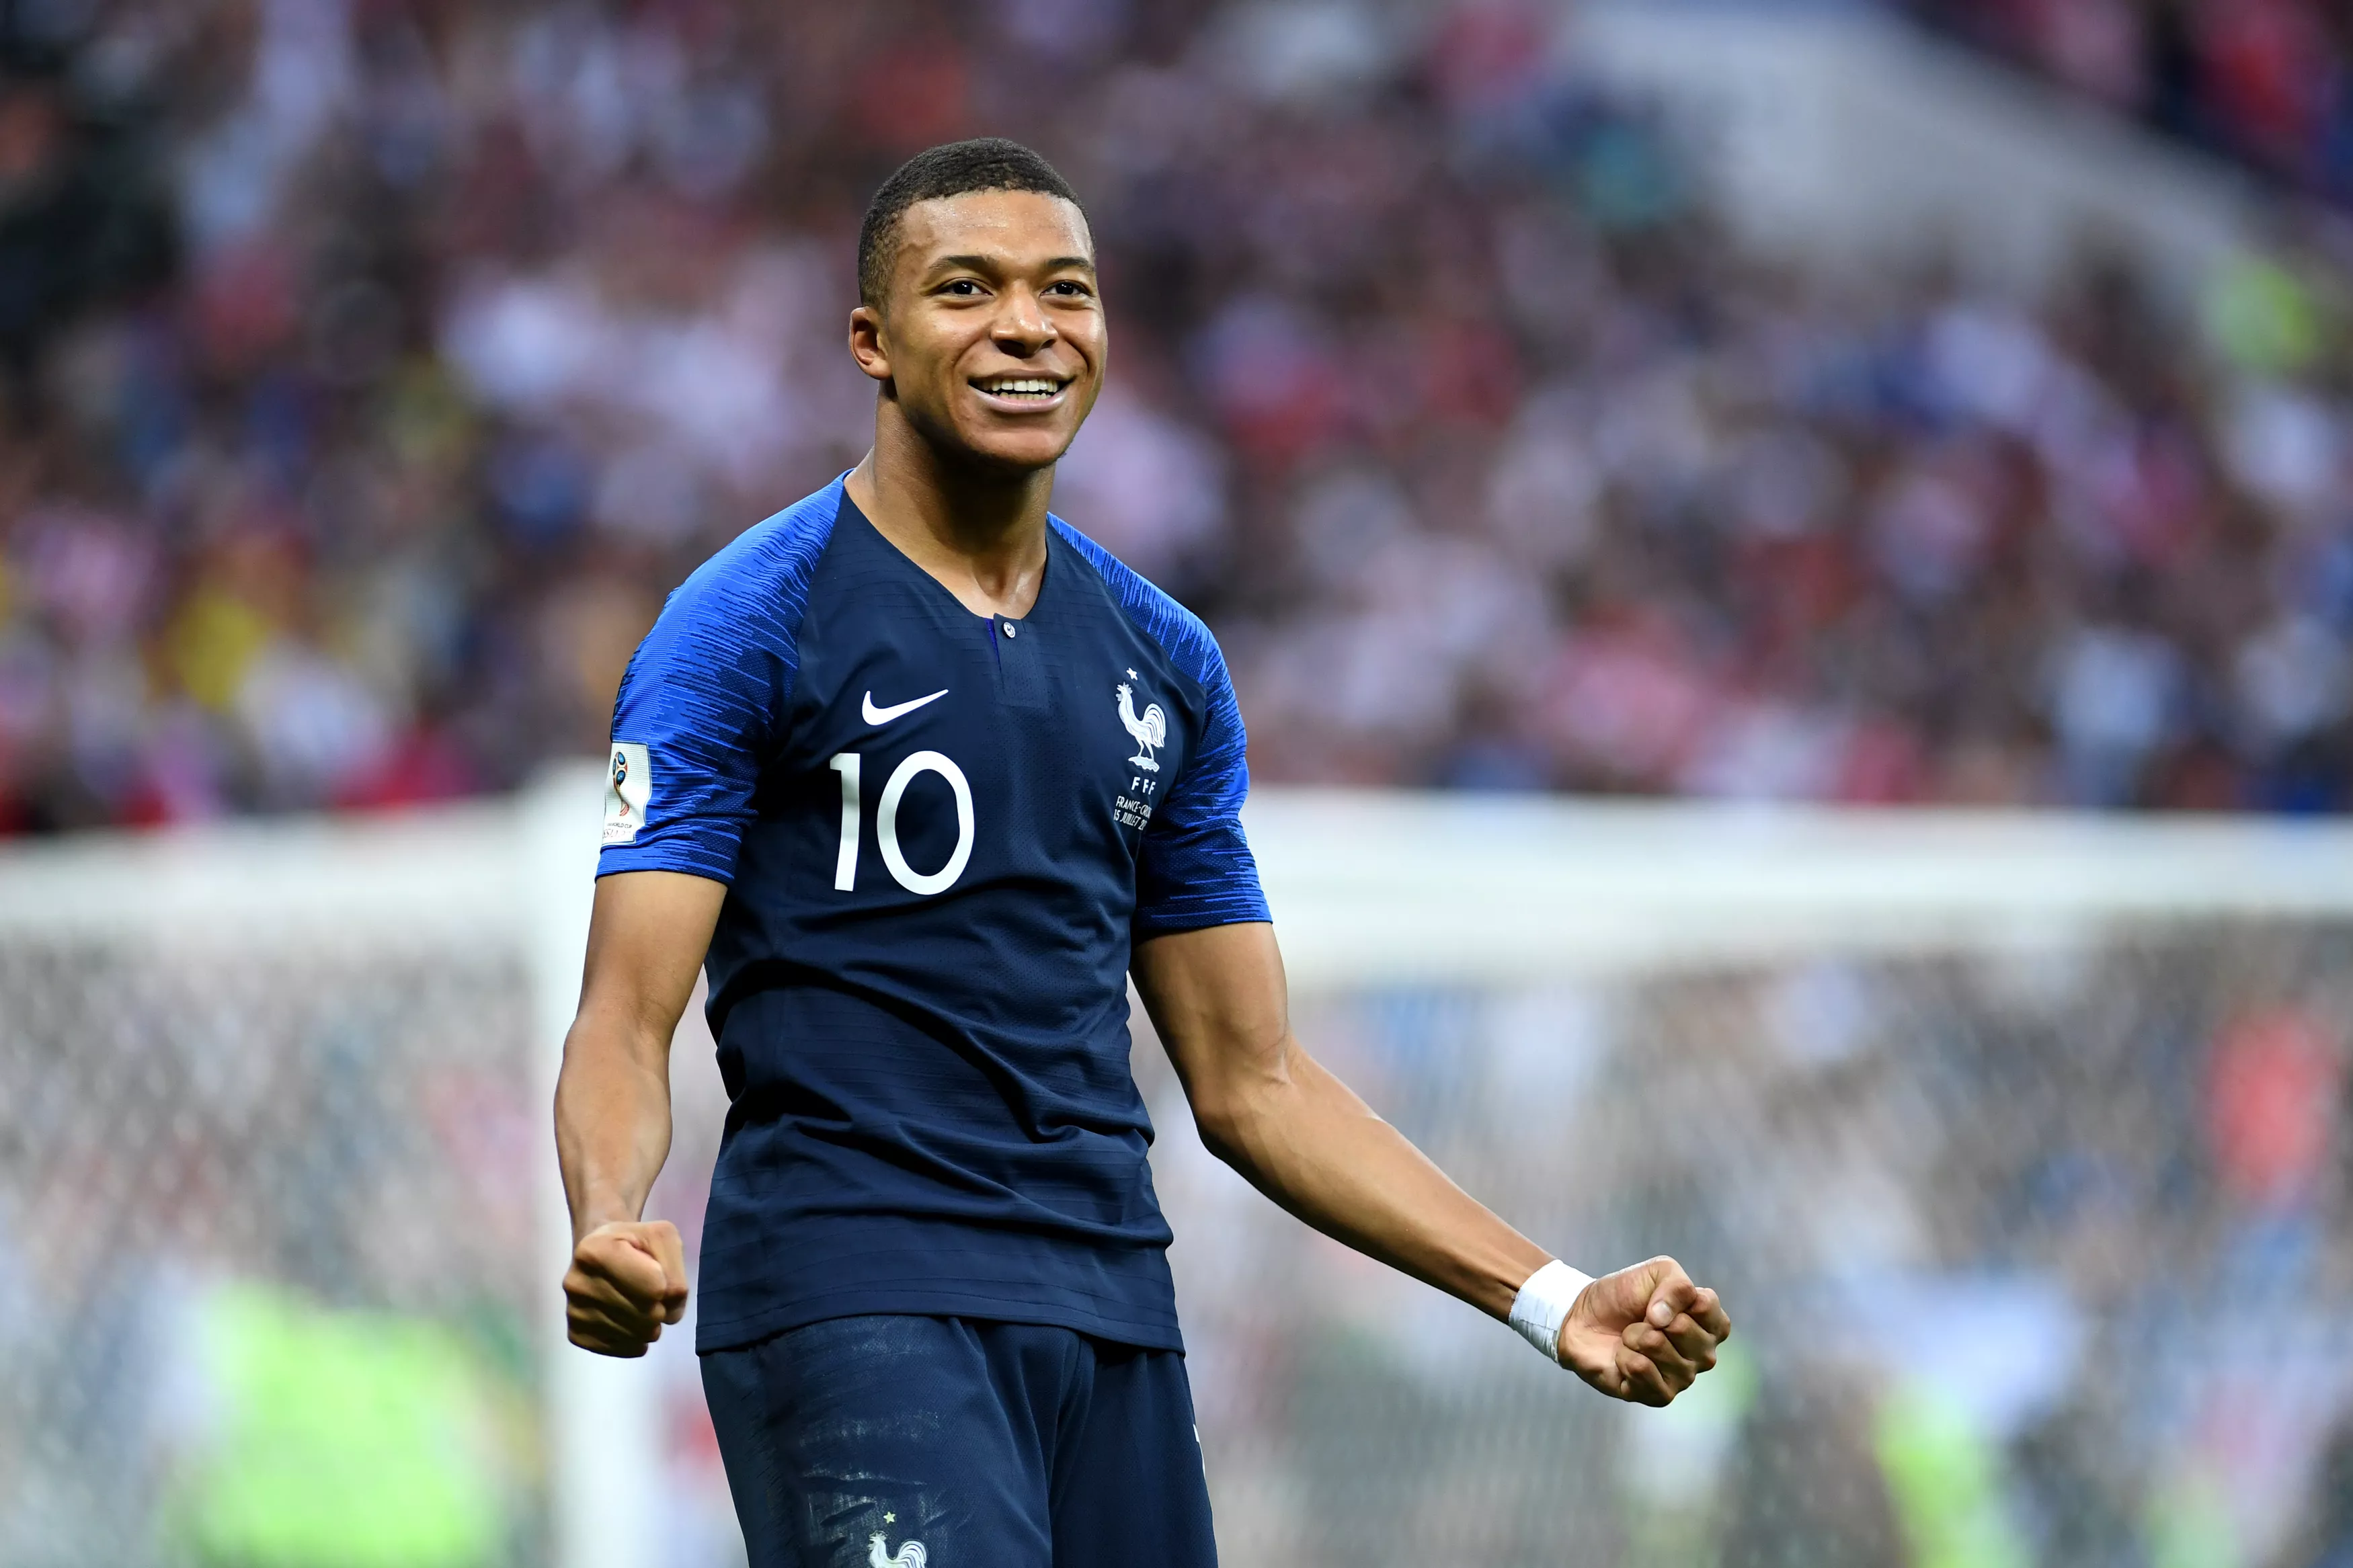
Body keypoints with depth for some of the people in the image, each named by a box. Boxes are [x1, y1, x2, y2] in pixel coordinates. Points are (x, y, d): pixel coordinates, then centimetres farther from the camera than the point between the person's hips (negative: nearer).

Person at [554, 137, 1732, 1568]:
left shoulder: (1165, 660, 15)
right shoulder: (750, 625, -2)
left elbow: (1251, 1083, 19)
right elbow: (628, 1021, -8)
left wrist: (1554, 1300, 10)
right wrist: (612, 1230, -30)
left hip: (1111, 1304, 6)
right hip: (851, 1290, -6)